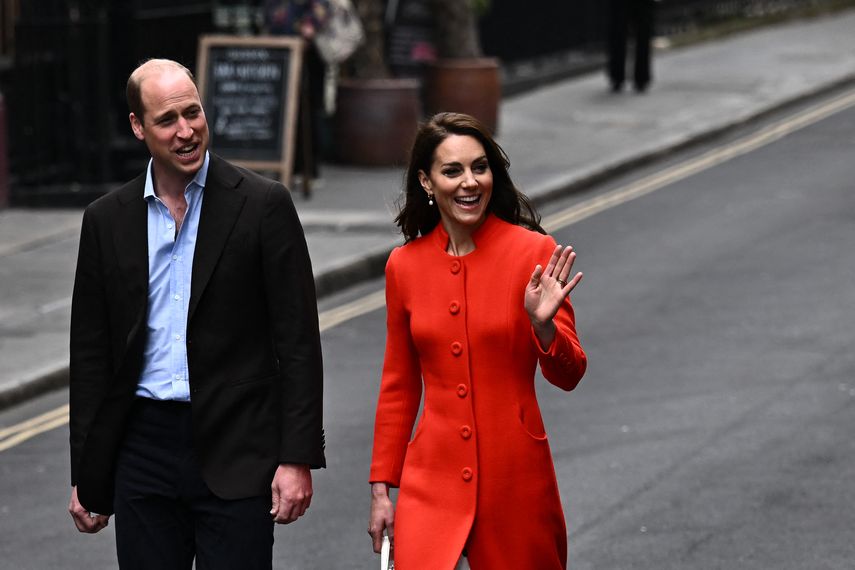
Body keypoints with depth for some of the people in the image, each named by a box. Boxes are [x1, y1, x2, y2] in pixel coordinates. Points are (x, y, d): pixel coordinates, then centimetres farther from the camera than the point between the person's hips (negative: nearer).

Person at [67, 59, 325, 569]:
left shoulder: (264, 205, -2)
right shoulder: (107, 220, 8)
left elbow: (298, 341, -4)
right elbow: (91, 355, 12)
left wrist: (298, 459, -10)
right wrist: (87, 477, 9)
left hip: (236, 454, -3)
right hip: (143, 450, 3)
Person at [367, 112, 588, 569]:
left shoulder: (534, 253, -4)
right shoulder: (405, 265, 4)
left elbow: (568, 376, -3)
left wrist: (543, 325, -23)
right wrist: (381, 487, 12)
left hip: (515, 477, -1)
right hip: (433, 480, 1)